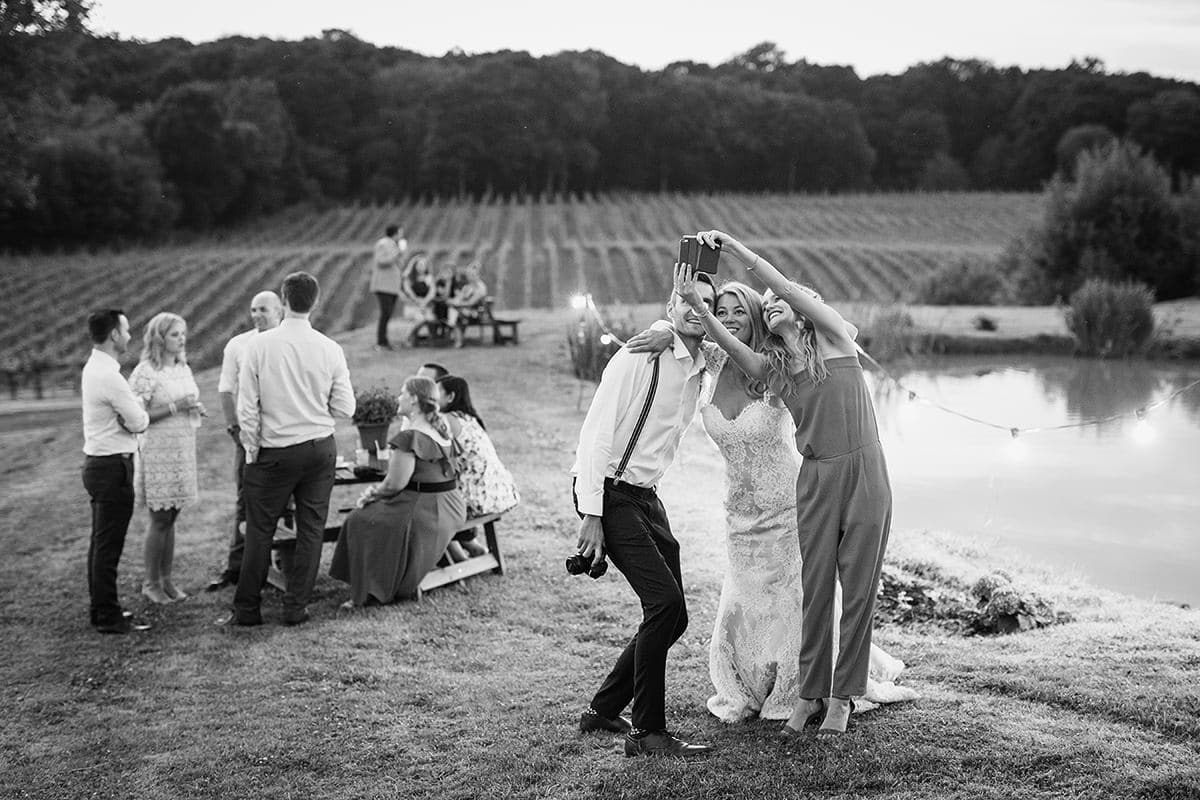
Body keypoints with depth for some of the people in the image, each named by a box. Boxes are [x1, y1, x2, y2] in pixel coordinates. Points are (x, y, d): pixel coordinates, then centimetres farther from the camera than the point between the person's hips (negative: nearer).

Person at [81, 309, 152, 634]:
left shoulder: (94, 368, 11)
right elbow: (138, 423, -15)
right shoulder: (109, 375, -20)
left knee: (100, 542, 17)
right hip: (113, 466, -10)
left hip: (98, 463, 10)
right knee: (109, 545, -4)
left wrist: (134, 407, -3)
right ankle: (109, 617, 1)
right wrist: (141, 408, 5)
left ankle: (100, 608, 27)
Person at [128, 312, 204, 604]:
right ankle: (151, 582, 9)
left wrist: (197, 409, 0)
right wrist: (175, 406, -20)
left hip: (183, 449, 6)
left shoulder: (184, 369, 11)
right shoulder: (146, 372, -11)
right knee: (159, 520, -2)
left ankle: (166, 579, 17)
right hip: (157, 451, -6)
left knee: (171, 519, 10)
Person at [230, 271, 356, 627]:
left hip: (274, 451, -1)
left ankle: (247, 609, 13)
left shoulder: (258, 345, -9)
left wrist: (252, 451, 3)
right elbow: (345, 408, -2)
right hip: (321, 449, 1)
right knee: (311, 528, 9)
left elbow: (247, 407, -8)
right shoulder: (330, 349, -5)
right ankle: (296, 607, 14)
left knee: (260, 530, 7)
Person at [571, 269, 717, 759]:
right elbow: (596, 433, -17)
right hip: (608, 493, -8)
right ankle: (647, 732, -8)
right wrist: (591, 516, -21)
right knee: (665, 603, -17)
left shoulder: (701, 370, 10)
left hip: (646, 497, 9)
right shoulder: (640, 357, -13)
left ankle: (603, 711, 23)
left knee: (672, 617, 8)